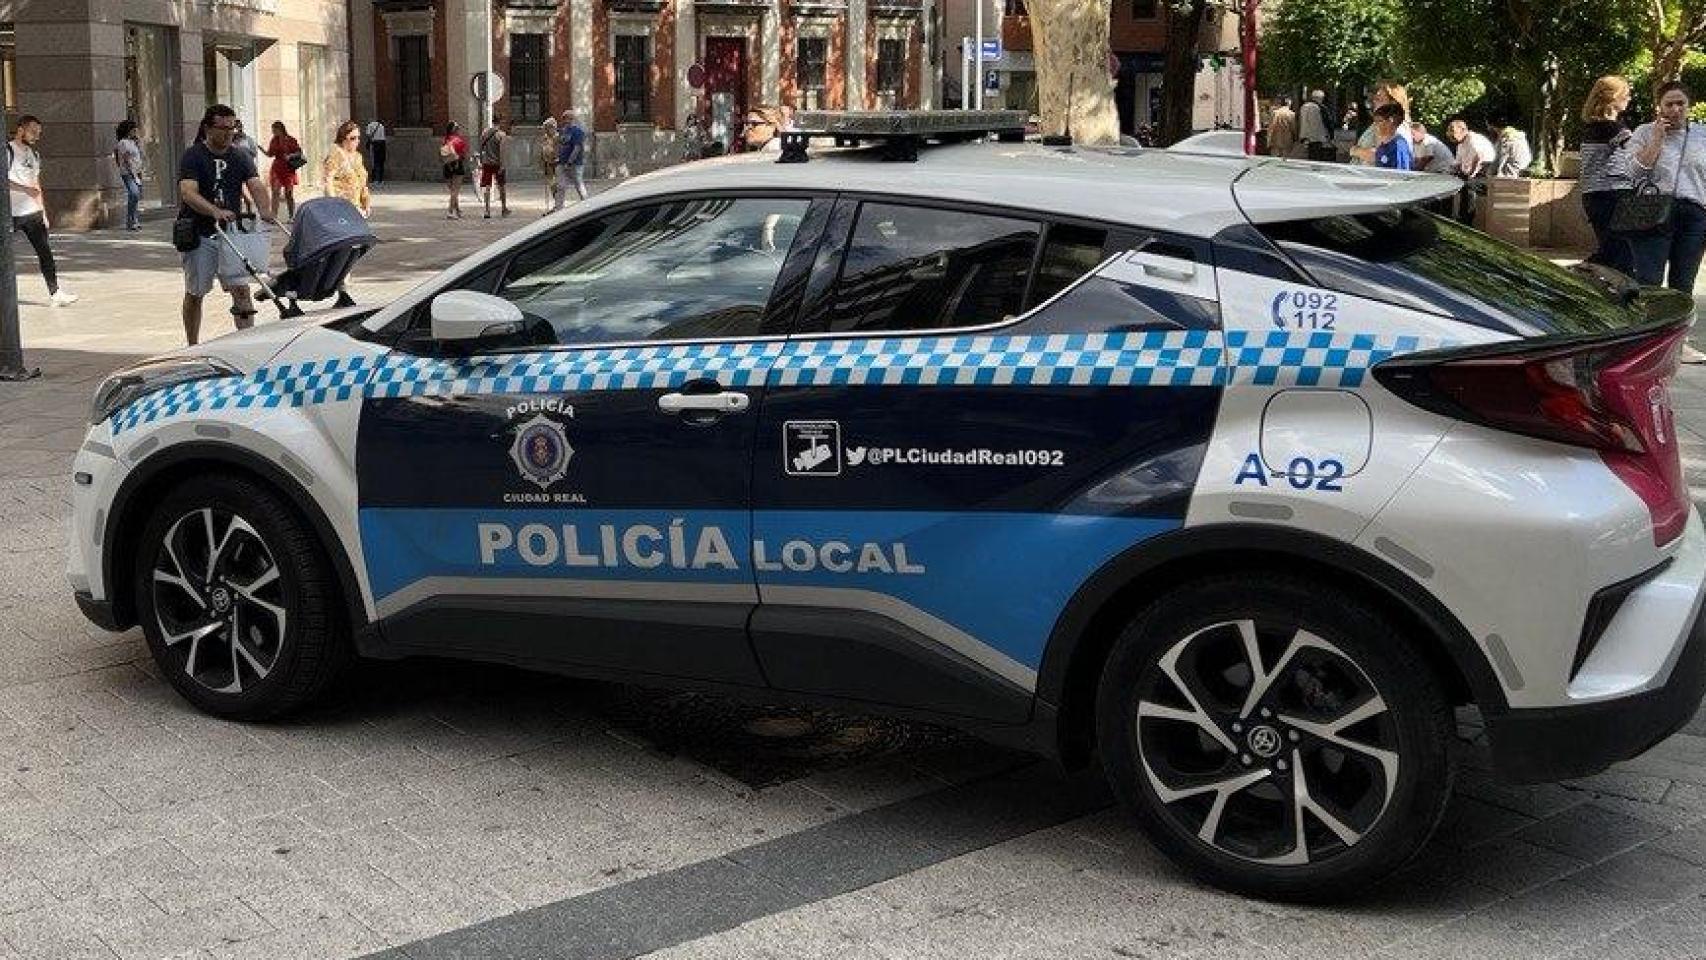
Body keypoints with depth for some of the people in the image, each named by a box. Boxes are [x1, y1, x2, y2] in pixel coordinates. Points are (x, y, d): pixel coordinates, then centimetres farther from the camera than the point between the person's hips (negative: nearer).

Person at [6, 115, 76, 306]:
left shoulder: (34, 155, 16)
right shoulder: (8, 151, -8)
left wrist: (43, 212, 18)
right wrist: (25, 189, -28)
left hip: (33, 212, 7)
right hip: (11, 213, -6)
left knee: (45, 252, 0)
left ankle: (55, 292, 0)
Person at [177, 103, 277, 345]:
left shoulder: (240, 158, 7)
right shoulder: (193, 156, -6)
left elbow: (257, 186, -7)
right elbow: (188, 193, -20)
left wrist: (266, 209, -29)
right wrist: (215, 211, -38)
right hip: (199, 234, -3)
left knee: (241, 289, -7)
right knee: (194, 293, 7)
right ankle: (192, 348, 20)